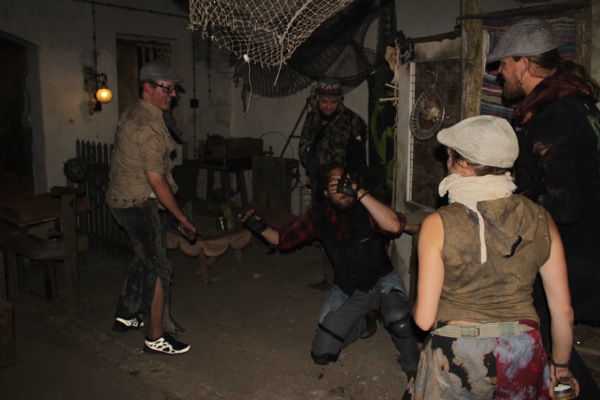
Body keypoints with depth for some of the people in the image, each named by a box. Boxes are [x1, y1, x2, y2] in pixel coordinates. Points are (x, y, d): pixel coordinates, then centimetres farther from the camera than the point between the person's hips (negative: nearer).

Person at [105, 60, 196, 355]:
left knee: (145, 258, 23)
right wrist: (182, 218, -17)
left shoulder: (134, 114, 11)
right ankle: (155, 338, 6)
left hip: (123, 198, 10)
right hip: (138, 203, -10)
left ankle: (126, 315, 36)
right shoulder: (149, 125, -21)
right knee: (159, 267, -3)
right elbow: (156, 179, -23)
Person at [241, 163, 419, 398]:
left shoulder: (365, 210, -23)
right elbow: (283, 240, -1)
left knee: (398, 321, -38)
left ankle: (412, 368, -3)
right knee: (321, 355, 5)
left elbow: (395, 226, -44)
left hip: (381, 282, -4)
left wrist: (360, 193, -45)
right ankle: (363, 323, 31)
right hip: (347, 290, 4)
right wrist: (261, 228, -20)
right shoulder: (318, 216, -11)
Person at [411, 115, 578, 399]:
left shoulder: (438, 224, -16)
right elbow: (563, 310, 1)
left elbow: (424, 319, -14)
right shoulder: (540, 220, -6)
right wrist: (560, 366, 16)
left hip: (457, 357, -3)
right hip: (523, 356, 4)